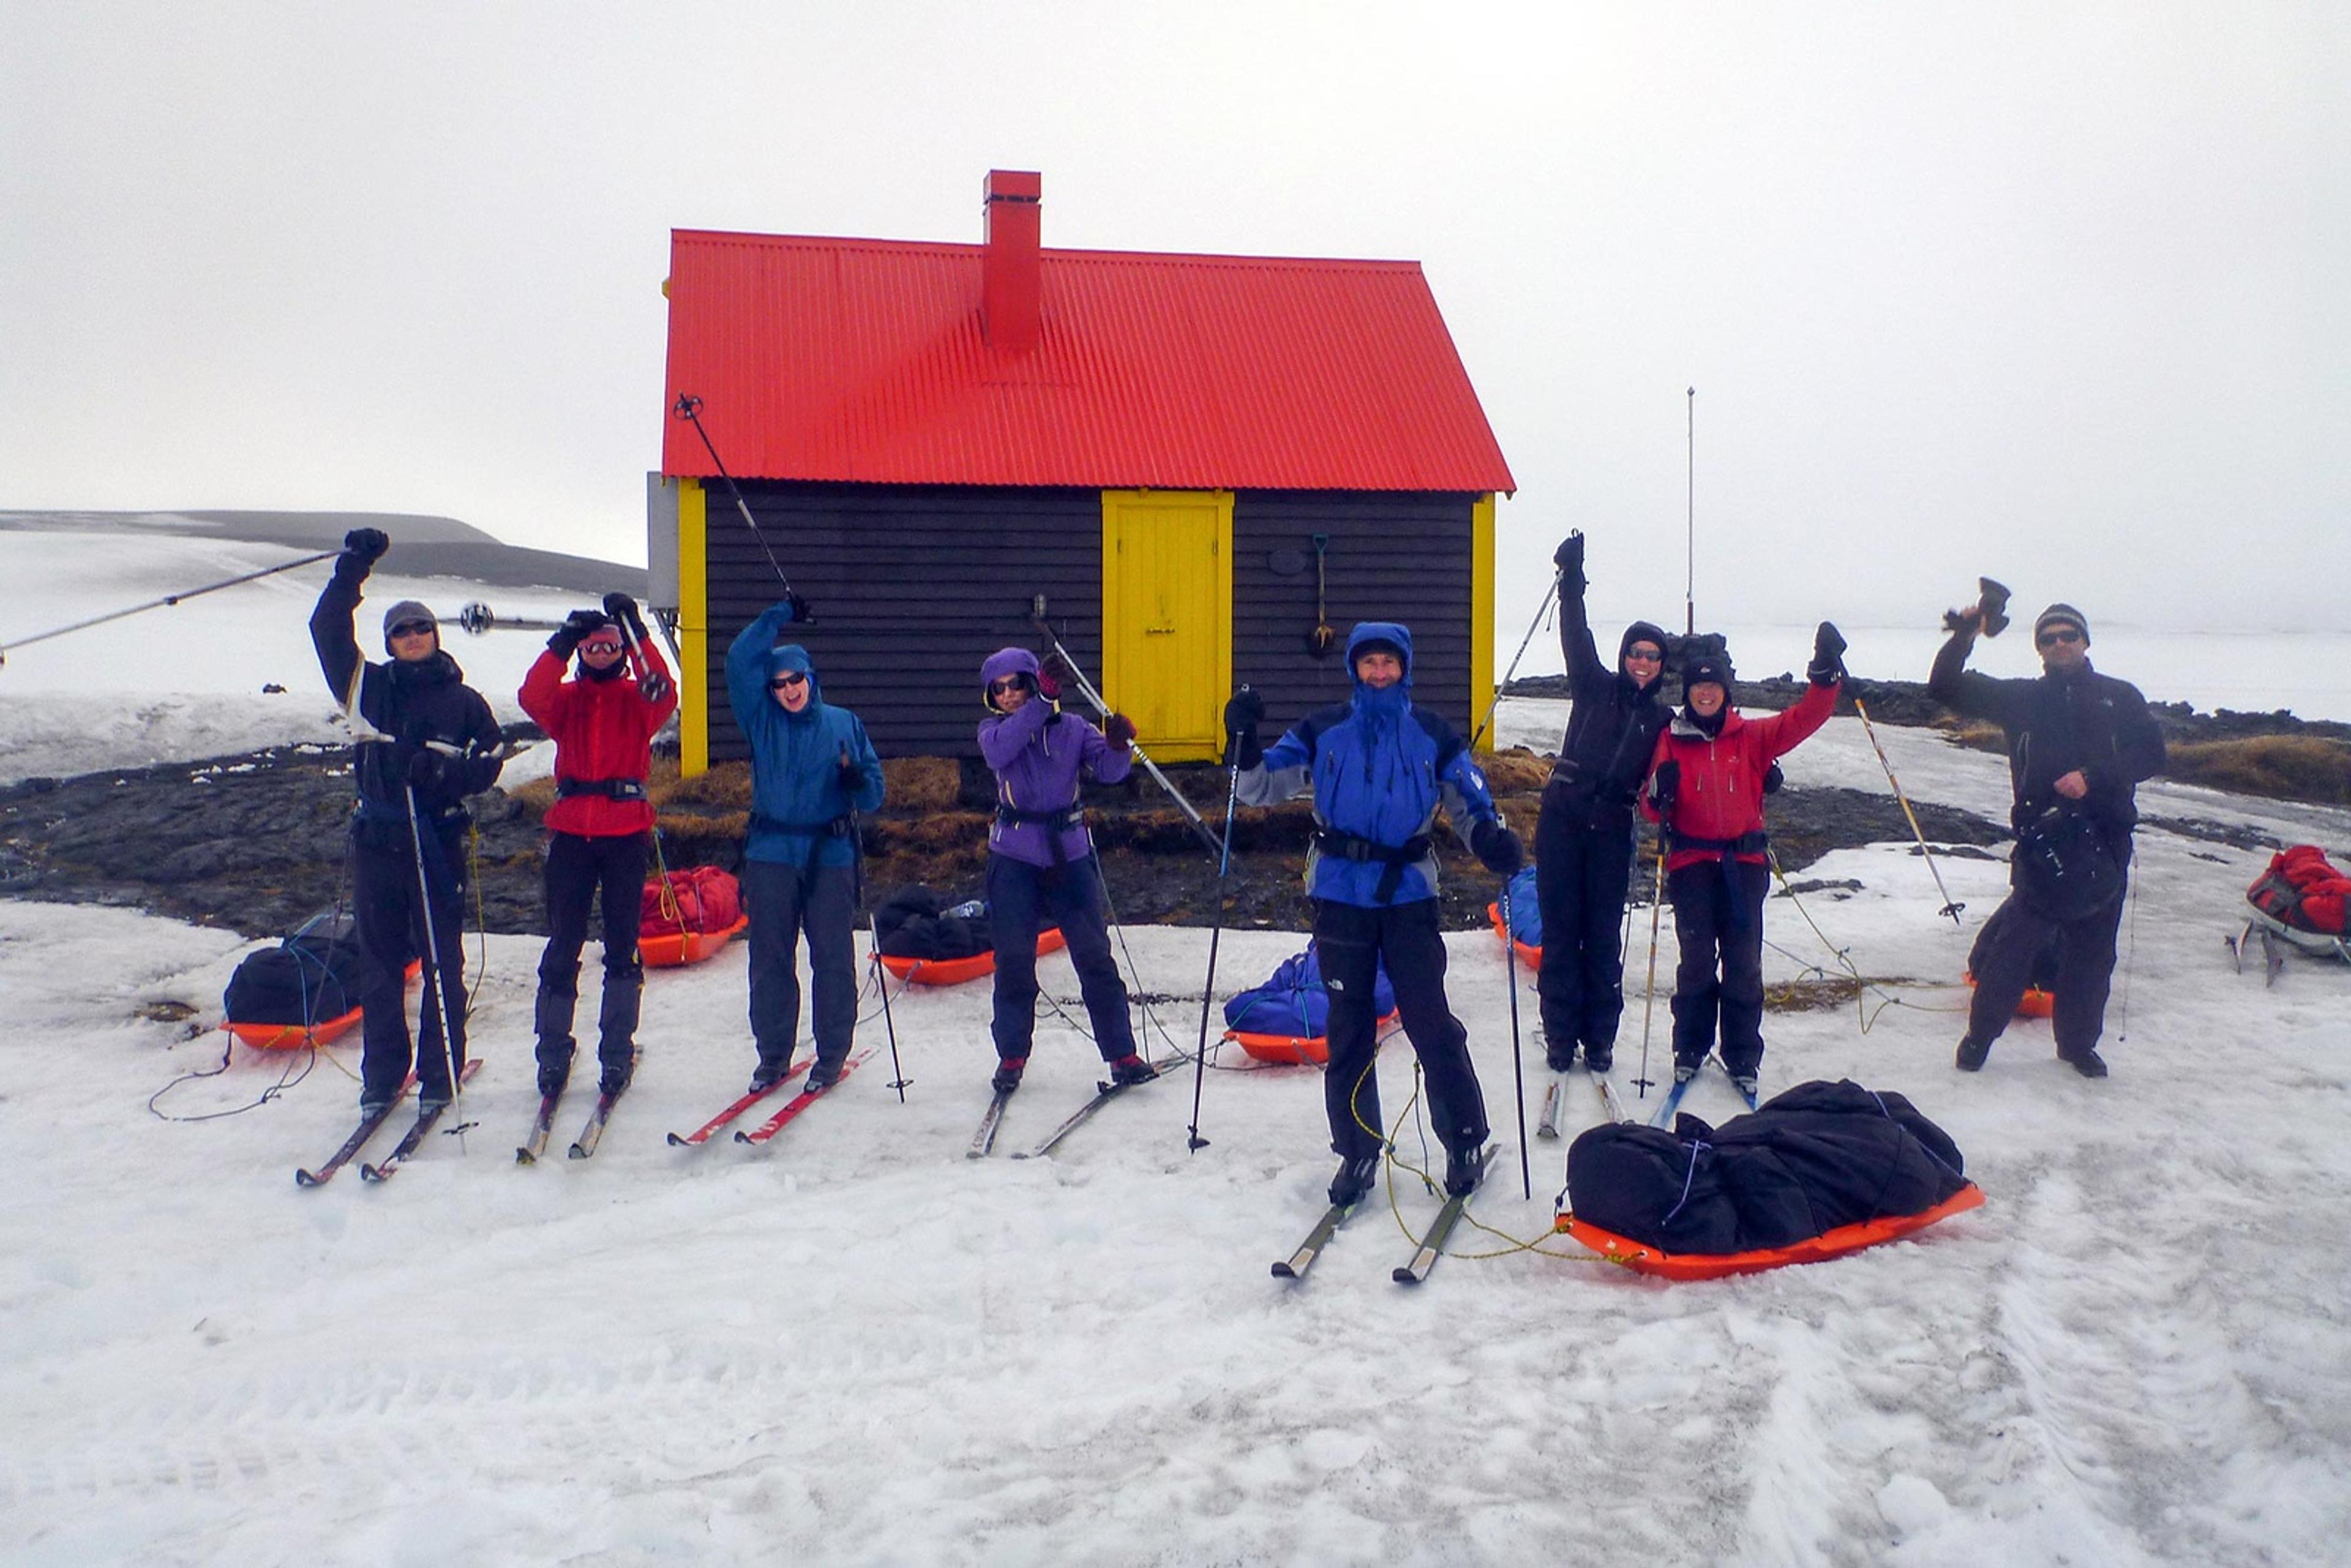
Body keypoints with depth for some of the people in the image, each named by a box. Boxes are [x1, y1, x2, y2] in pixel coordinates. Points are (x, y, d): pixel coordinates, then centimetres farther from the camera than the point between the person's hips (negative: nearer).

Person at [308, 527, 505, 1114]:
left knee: (443, 962, 1)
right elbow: (328, 633, 4)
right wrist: (350, 574, -4)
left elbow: (492, 755, 6)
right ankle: (381, 1076, 17)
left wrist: (449, 772, -13)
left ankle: (439, 1075, 10)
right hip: (377, 840, 2)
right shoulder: (369, 686, 10)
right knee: (382, 962, 8)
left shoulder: (462, 700, 5)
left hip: (438, 840, -2)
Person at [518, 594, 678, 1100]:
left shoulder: (637, 699, 9)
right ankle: (553, 1053, 9)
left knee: (622, 946, 3)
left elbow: (664, 693, -14)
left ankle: (617, 1053, 11)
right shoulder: (565, 699, 12)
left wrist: (638, 634, -22)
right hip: (571, 832, 1)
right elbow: (532, 697, -10)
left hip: (625, 834, -1)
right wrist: (562, 644, -20)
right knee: (562, 944, 2)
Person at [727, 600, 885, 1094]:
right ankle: (772, 1056, 17)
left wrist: (856, 779, -16)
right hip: (772, 855, 1)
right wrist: (780, 615, -1)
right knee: (770, 961, 5)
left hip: (831, 855, -1)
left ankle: (831, 1057, 12)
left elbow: (873, 795, 7)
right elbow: (740, 661, -4)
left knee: (833, 960, 2)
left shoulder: (844, 723, 7)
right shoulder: (762, 721, 8)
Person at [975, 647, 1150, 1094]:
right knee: (1013, 961, 2)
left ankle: (1121, 1054, 6)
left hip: (1070, 855, 0)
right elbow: (998, 752, -21)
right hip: (1014, 859, 0)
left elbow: (1108, 770, -9)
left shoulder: (1072, 728, 3)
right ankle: (1011, 1056, 17)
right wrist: (1041, 705, -28)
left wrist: (1117, 748, -31)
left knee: (1096, 956, -1)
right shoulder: (993, 730, 3)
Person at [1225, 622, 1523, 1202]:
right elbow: (1265, 786, 6)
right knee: (1348, 1029, 7)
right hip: (1341, 895, 1)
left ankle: (1465, 1142, 12)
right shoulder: (1322, 731, 7)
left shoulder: (1433, 735, 6)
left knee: (1432, 1023, -4)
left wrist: (1494, 840, -12)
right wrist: (1244, 743, -12)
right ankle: (1358, 1152, 19)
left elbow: (1470, 803, 8)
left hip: (1409, 893, -1)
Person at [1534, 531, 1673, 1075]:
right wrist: (1572, 577, -13)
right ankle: (1560, 1034, 9)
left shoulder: (1662, 719, 10)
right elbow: (1576, 637, -4)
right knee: (1560, 928, 1)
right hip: (1563, 817, -1)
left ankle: (1600, 1037, 13)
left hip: (1611, 830, 1)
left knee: (1603, 934, 4)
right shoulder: (1595, 687, 5)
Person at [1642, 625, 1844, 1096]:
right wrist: (1660, 795, -20)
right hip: (1692, 862, -1)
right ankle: (1690, 1049, 12)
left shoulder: (1753, 736, 8)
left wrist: (1825, 675, -14)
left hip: (1744, 862, 1)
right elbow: (1653, 808, 3)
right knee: (1696, 960, -3)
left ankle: (1743, 1057, 10)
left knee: (1743, 962, 1)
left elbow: (1802, 720, -2)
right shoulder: (1671, 741, 5)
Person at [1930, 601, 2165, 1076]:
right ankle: (1979, 1034, 4)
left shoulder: (2120, 697, 11)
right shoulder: (2022, 698, 11)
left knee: (2093, 948, 8)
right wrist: (1964, 637, -9)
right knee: (2019, 939, -7)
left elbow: (2151, 754, 1)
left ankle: (2078, 1042, 23)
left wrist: (2092, 777, -14)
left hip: (2106, 840, 1)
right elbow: (1946, 689, 7)